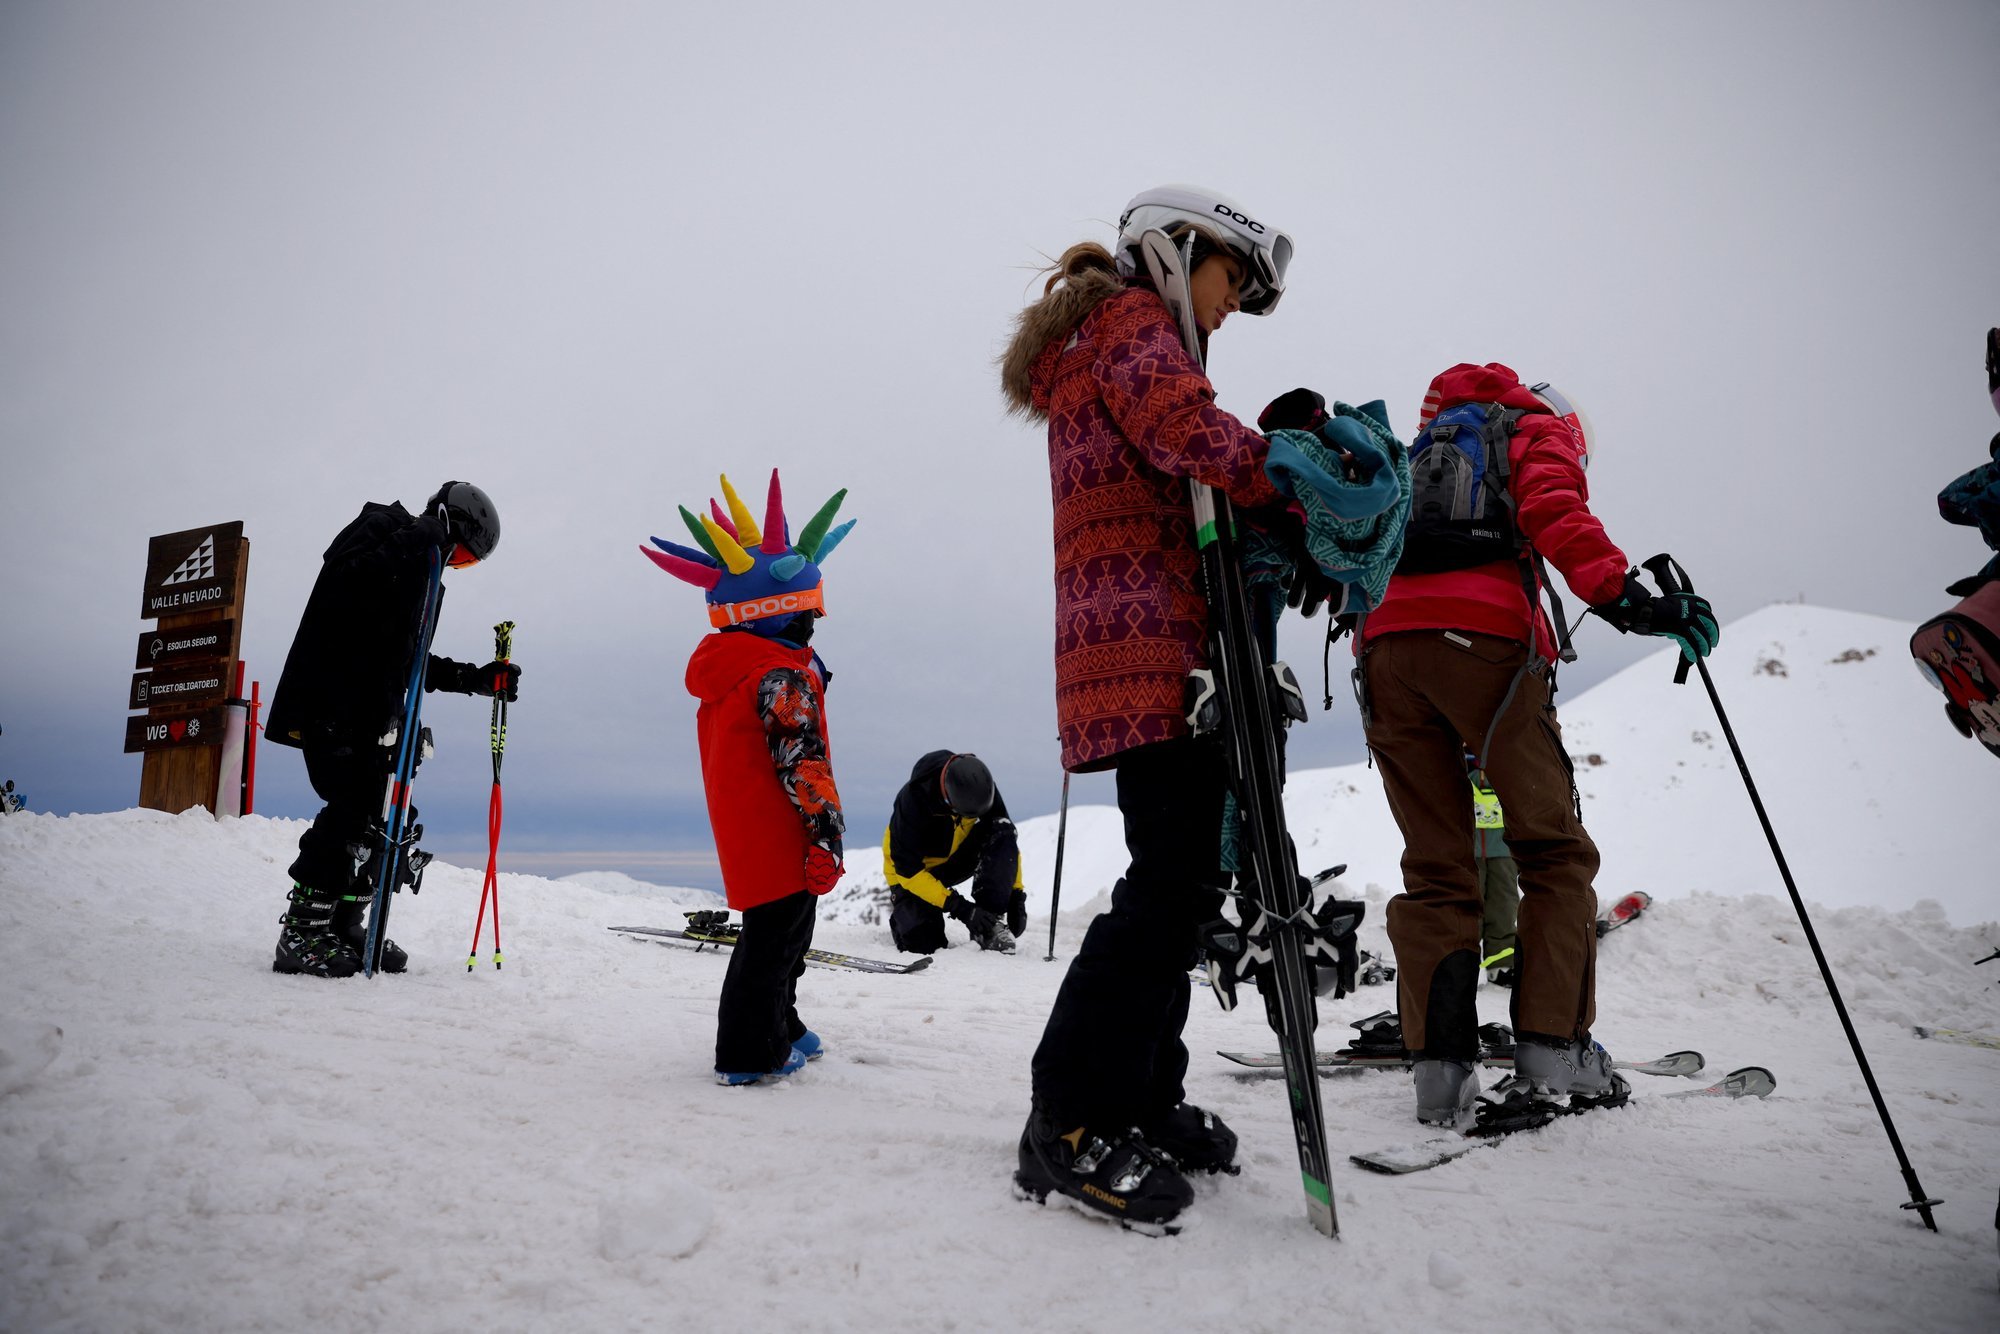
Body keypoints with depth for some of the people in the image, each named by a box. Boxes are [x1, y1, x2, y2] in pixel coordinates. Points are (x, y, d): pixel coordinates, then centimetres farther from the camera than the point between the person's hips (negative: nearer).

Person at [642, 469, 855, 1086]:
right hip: (779, 840, -10)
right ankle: (752, 1052, 4)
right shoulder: (782, 675, -17)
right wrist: (826, 829, -19)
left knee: (779, 932, 21)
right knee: (776, 936, -2)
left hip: (744, 834, 10)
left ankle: (780, 1027, 34)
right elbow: (803, 760, -22)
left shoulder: (723, 671, 14)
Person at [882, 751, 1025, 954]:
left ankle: (989, 923, -20)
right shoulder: (913, 799, -35)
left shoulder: (980, 788, -23)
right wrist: (961, 908, -35)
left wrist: (1016, 895, -16)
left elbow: (1008, 839, -9)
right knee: (923, 945, -17)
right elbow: (908, 870, -31)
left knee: (1003, 835, -25)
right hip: (913, 873, -3)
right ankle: (901, 908, 17)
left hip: (959, 857, 3)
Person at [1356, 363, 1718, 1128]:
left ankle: (1440, 1065, 0)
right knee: (1554, 849, 6)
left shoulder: (1421, 452, 38)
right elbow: (1553, 511, -3)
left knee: (1435, 868, 7)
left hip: (1383, 646, 5)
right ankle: (1554, 1048, 1)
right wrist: (1626, 599, -14)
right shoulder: (1539, 431, 19)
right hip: (1478, 639, -5)